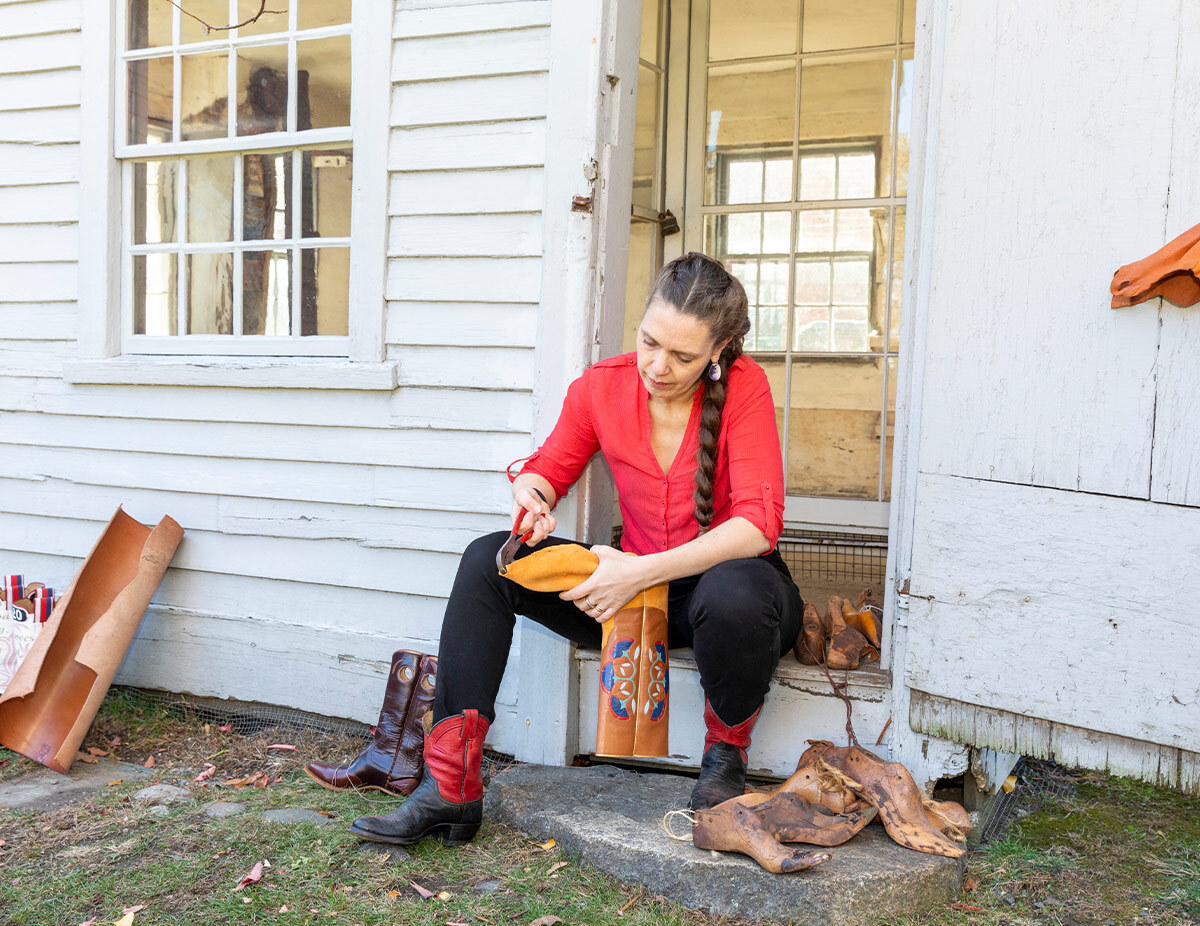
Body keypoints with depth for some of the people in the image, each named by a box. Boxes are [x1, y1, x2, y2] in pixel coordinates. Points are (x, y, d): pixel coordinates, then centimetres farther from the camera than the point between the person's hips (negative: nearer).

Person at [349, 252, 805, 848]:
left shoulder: (744, 387, -16)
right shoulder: (601, 386, -5)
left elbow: (758, 524, -24)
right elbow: (548, 469, 10)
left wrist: (642, 572, -31)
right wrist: (530, 495, -15)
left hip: (726, 579, -4)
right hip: (636, 588, 4)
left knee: (733, 593, -41)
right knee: (488, 561, -13)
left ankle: (725, 758, -7)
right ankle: (450, 791, -16)